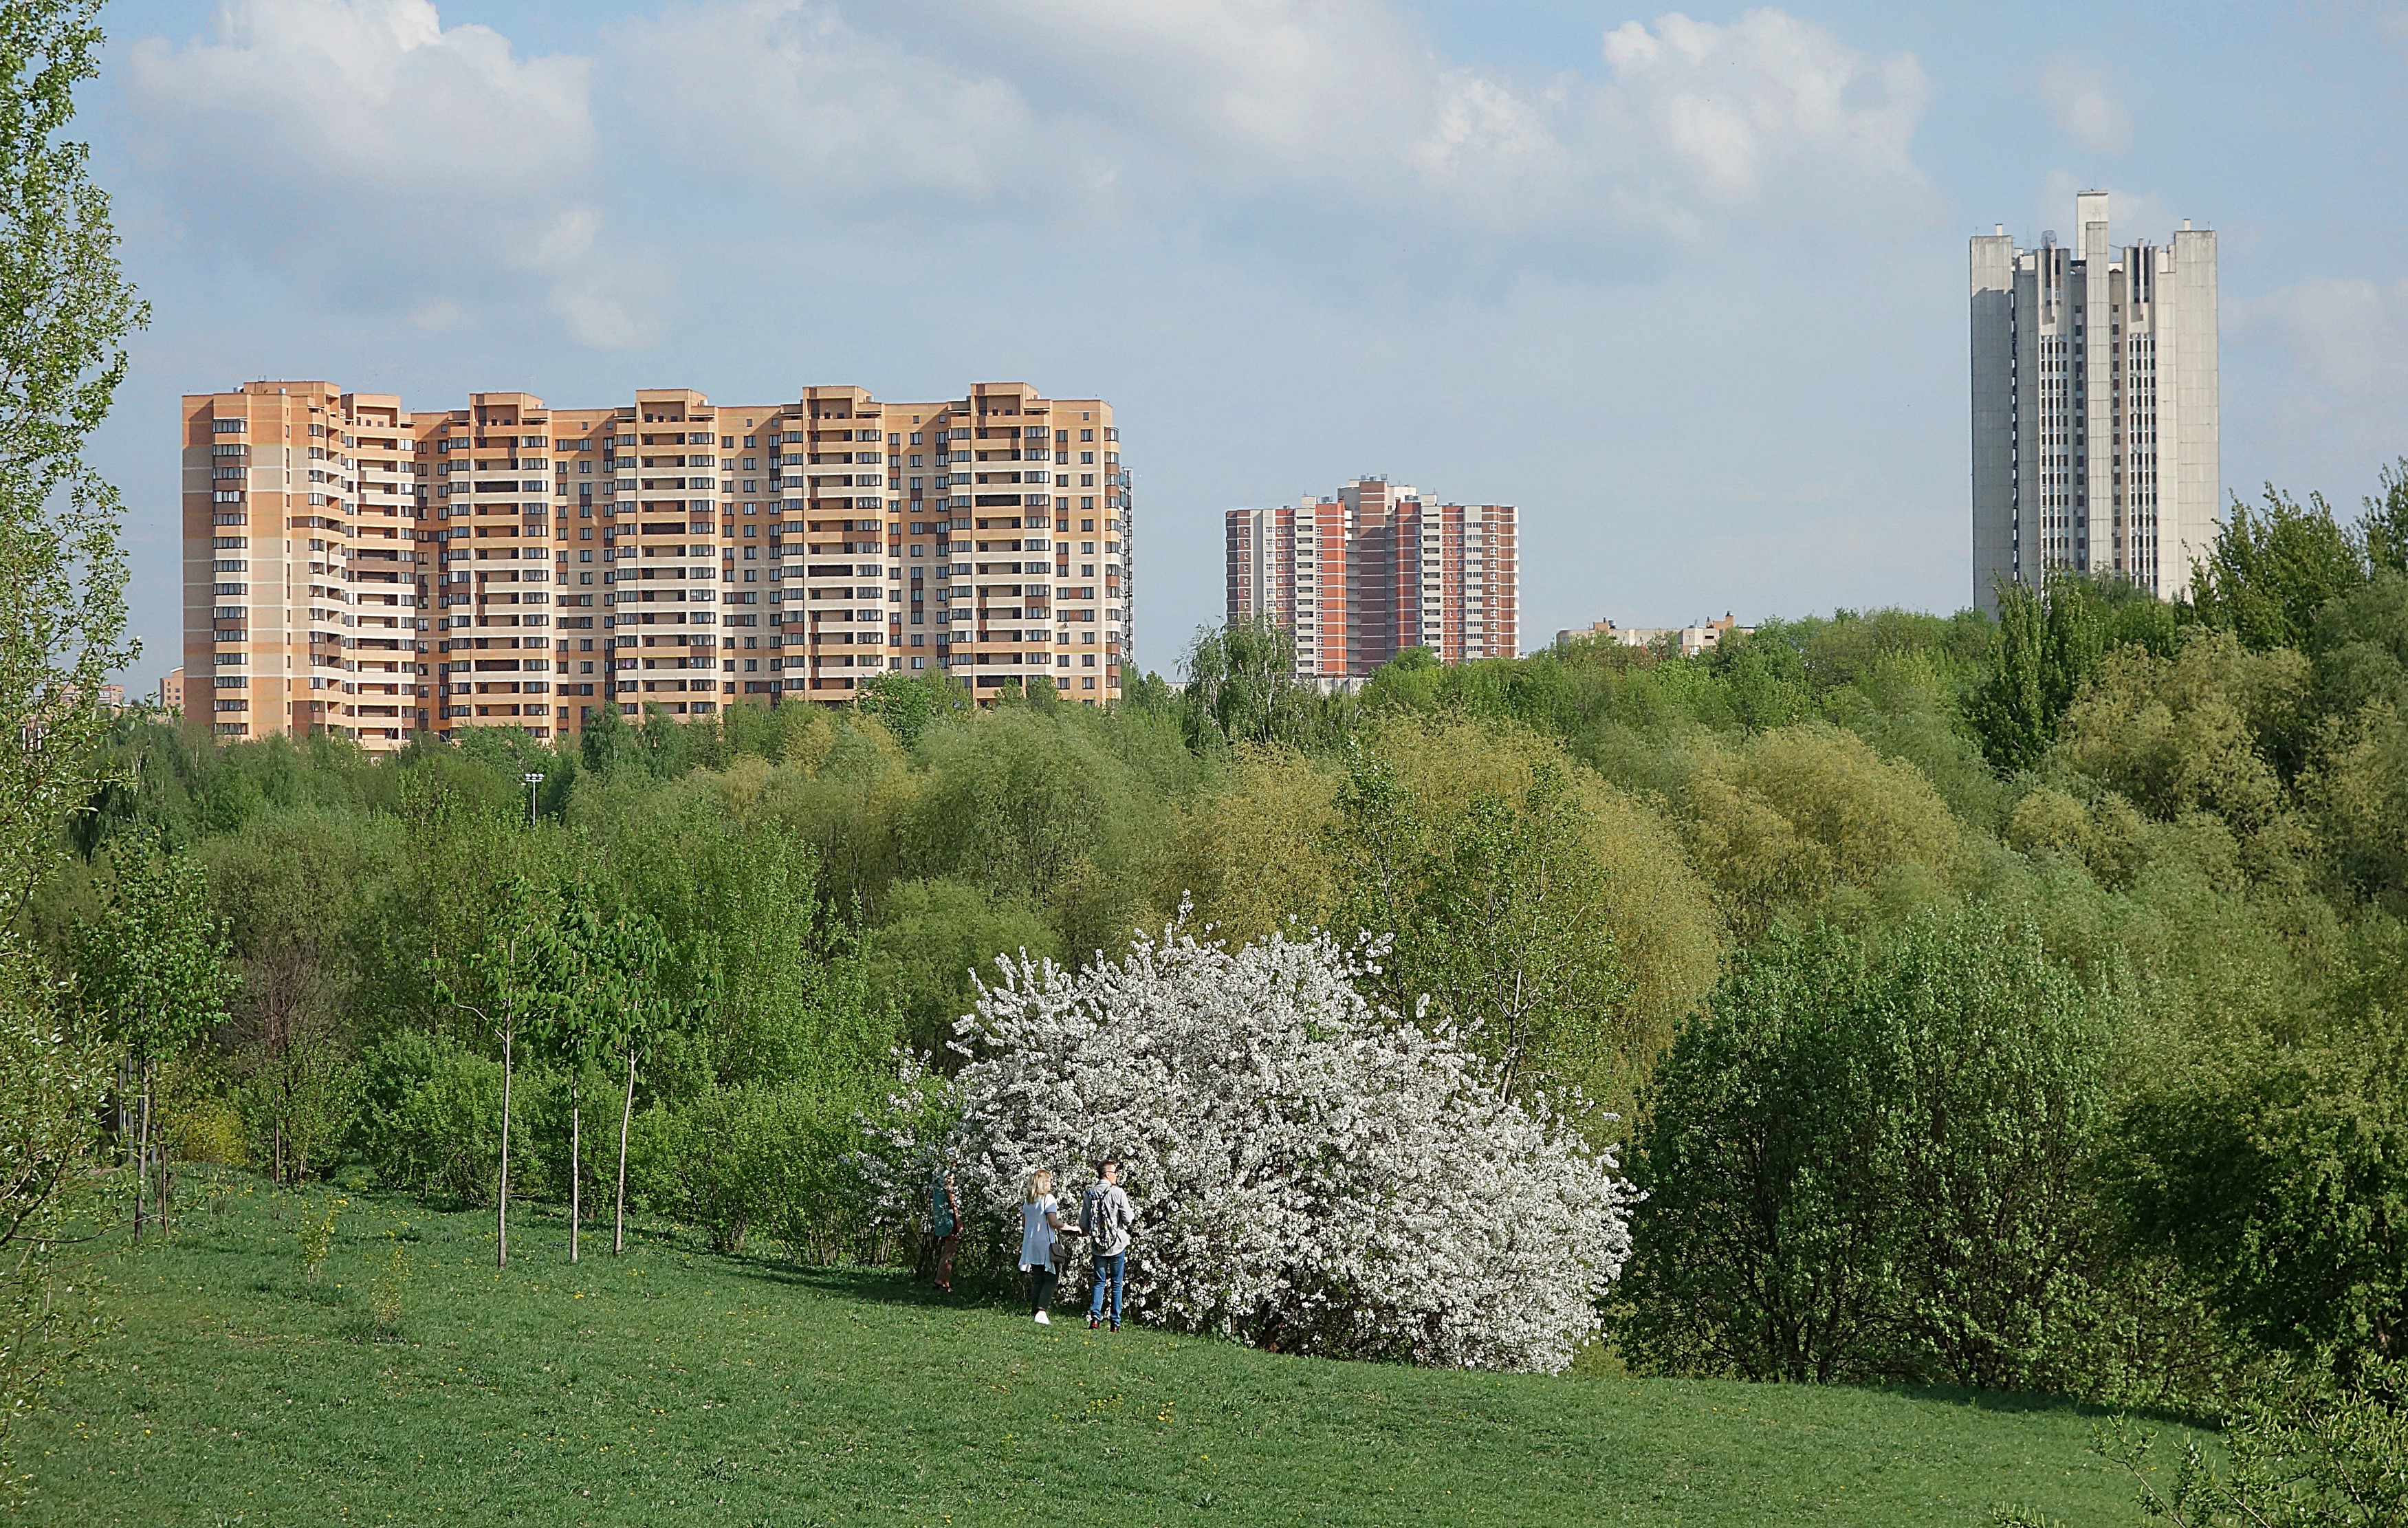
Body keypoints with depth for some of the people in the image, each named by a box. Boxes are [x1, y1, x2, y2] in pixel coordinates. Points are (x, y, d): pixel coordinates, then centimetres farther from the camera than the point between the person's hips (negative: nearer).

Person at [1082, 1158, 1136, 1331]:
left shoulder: (1090, 1194, 1)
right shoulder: (1118, 1193, -12)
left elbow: (1083, 1224, 4)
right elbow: (1128, 1219, -10)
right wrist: (1133, 1211, 12)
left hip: (1097, 1246, 3)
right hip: (1117, 1245, -3)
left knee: (1099, 1281, 13)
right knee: (1117, 1284, 7)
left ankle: (1094, 1317, -3)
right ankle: (1115, 1323, 6)